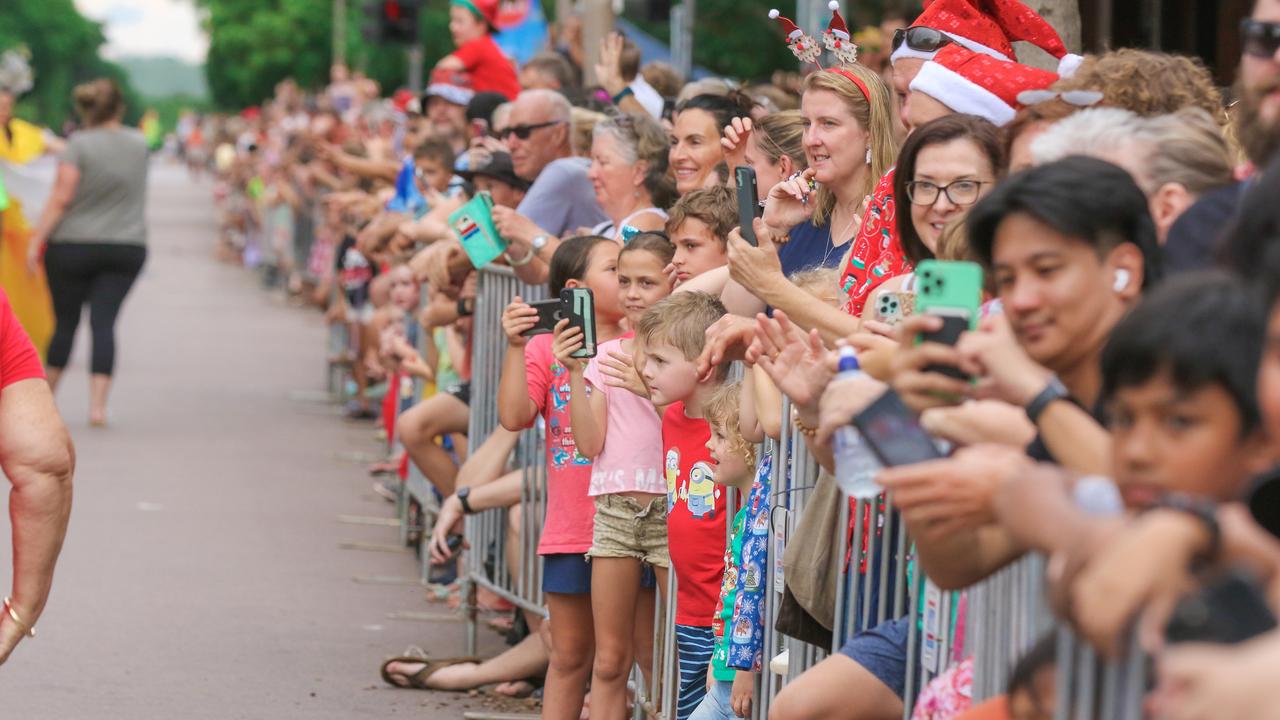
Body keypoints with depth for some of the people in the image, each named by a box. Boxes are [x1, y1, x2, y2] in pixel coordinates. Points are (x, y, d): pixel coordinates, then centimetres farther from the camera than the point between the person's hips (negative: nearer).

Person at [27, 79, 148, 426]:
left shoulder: (79, 144, -10)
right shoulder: (138, 143, 5)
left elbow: (61, 198, -15)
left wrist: (36, 240, -10)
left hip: (72, 246, -2)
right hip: (127, 248, 2)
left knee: (66, 321, 10)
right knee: (104, 322, -3)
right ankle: (98, 404, -15)